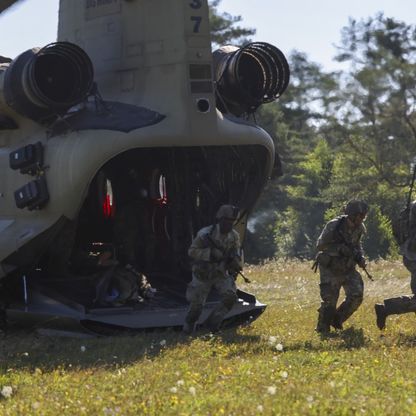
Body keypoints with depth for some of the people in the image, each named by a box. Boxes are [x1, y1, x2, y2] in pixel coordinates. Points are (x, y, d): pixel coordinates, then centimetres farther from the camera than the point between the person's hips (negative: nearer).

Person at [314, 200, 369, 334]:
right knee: (330, 300, -8)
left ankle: (337, 320, 17)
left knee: (356, 296, -4)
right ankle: (323, 329, 10)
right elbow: (320, 245, -16)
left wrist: (360, 257, -4)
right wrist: (339, 249, -27)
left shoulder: (359, 228, -4)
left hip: (348, 268, 6)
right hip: (330, 269, -6)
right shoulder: (333, 226, -22)